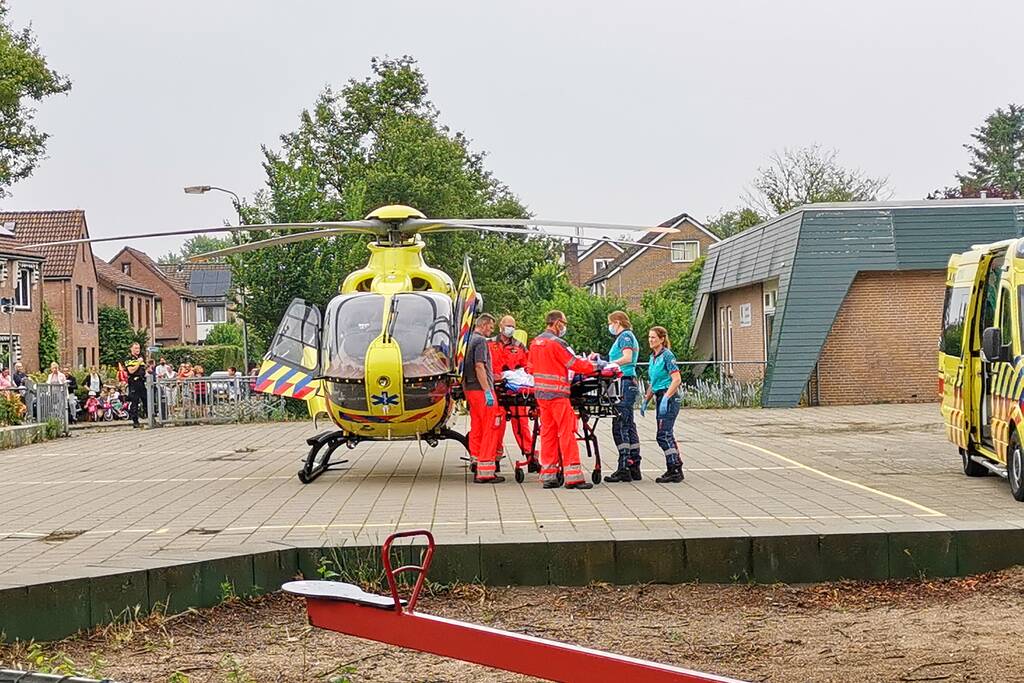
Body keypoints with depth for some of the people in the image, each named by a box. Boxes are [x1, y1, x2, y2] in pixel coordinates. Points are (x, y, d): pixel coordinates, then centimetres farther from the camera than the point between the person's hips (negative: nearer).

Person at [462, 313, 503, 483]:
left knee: (476, 429, 11)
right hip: (481, 389, -9)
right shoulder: (481, 341, -11)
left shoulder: (470, 340, 17)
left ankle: (477, 465, 14)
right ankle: (486, 471, -8)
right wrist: (488, 391, -20)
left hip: (470, 389, 9)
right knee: (490, 429, -7)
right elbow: (479, 367, -19)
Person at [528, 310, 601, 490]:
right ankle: (573, 476, -7)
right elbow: (574, 364, -11)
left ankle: (548, 475, 10)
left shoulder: (535, 342, 11)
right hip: (557, 394, -8)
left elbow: (531, 368, 19)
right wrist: (596, 366, 1)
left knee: (548, 432, 10)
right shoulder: (556, 343, -14)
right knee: (567, 432, -5)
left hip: (540, 393, 8)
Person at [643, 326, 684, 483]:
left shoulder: (667, 355, -12)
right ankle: (676, 467, 16)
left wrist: (665, 398, -24)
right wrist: (646, 400, 19)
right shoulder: (653, 357, 15)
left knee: (663, 435, -11)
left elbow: (676, 380, -18)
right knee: (667, 435, 10)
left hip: (670, 397, -9)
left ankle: (674, 471, -8)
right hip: (660, 397, 9)